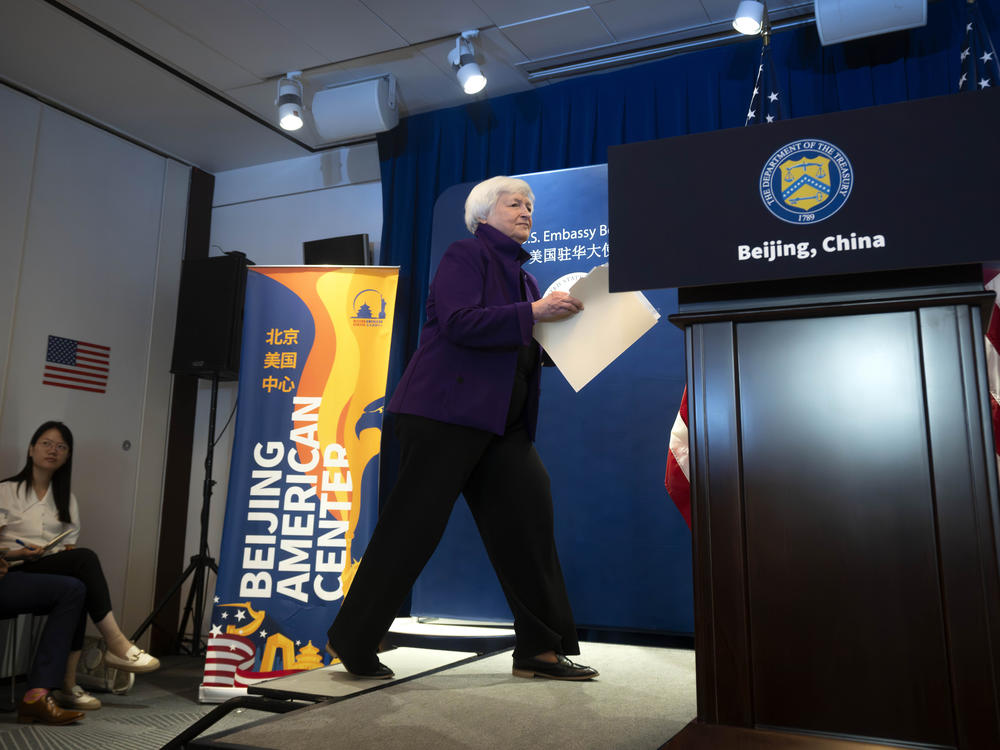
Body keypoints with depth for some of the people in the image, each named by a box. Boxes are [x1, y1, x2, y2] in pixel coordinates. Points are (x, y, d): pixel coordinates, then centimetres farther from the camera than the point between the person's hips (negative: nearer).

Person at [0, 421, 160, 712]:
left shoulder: (67, 499, 22)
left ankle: (68, 685, -34)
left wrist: (68, 549, -7)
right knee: (85, 557, -34)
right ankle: (117, 644, -38)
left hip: (56, 570, 4)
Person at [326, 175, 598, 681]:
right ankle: (352, 641, 11)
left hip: (500, 420, 8)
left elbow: (527, 350, 21)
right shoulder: (465, 255, -1)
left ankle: (540, 648, 6)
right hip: (448, 411, -8)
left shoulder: (519, 275, 23)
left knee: (527, 512, -2)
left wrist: (563, 323, 6)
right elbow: (459, 322, -18)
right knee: (414, 524, -5)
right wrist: (533, 312, -19)